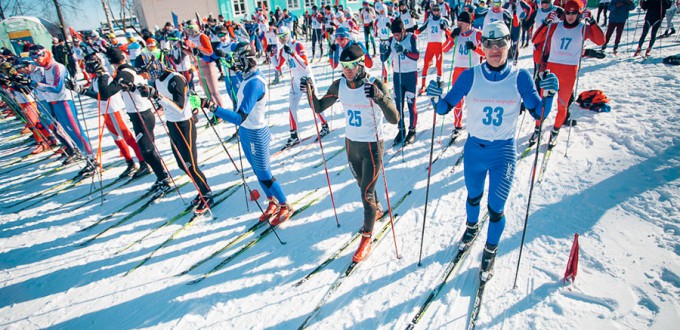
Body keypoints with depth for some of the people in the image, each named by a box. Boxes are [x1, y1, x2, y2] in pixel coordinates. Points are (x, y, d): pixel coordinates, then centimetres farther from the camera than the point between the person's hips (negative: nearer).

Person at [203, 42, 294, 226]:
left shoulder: (254, 83, -28)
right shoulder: (249, 77, 0)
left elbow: (240, 117, -34)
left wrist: (213, 107, -37)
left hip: (255, 135, -9)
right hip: (246, 132, 9)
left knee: (264, 175, 7)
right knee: (258, 172, 20)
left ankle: (285, 207, 26)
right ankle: (273, 202, 38)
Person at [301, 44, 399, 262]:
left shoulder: (376, 84, -21)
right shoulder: (339, 85, -6)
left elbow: (394, 119, -29)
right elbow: (319, 108, 4)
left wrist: (379, 97, -45)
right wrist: (310, 92, -15)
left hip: (372, 146, -5)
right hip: (351, 144, 6)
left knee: (366, 193, -1)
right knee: (363, 185, 24)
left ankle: (366, 238, 20)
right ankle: (376, 210, 55)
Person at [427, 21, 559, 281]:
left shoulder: (520, 77, -7)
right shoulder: (470, 76, -8)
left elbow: (538, 113, -3)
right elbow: (444, 108, -6)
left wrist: (548, 94, -21)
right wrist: (436, 97, -26)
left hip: (504, 151, -1)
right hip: (474, 149, 1)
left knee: (495, 208, 3)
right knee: (473, 198, 21)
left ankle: (490, 251, 30)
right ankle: (472, 226, 54)